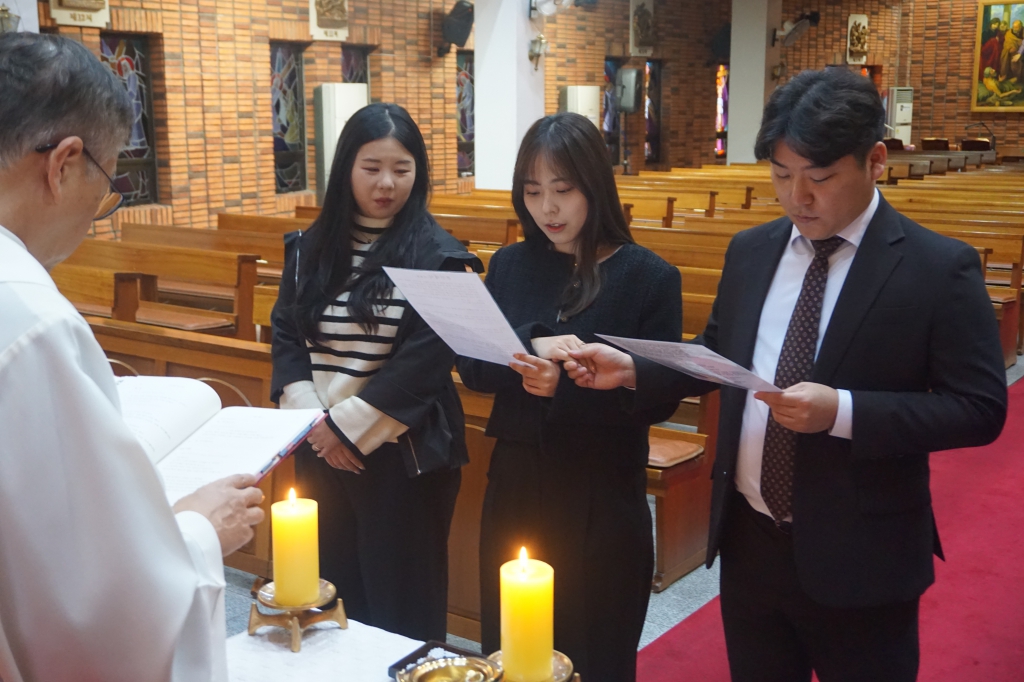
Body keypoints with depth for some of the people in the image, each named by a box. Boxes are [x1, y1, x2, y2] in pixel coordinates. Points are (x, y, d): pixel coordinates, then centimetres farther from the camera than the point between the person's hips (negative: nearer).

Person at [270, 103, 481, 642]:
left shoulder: (437, 256, -7)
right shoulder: (311, 248, 7)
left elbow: (426, 359, -13)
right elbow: (285, 334, 5)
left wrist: (346, 425, -13)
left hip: (402, 454, -4)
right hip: (320, 449, 4)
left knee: (400, 599, 6)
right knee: (332, 587, 14)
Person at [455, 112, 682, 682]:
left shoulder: (650, 277, -8)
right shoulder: (510, 266, 4)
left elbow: (660, 399, -11)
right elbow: (471, 367, -2)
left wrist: (565, 387, -23)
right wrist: (531, 347, -21)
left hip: (603, 496, -3)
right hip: (516, 484, 4)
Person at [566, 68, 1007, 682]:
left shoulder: (940, 268, -11)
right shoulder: (750, 251, 4)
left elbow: (980, 408, -13)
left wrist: (842, 411, -25)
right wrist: (631, 369, -3)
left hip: (858, 562, -4)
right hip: (749, 543, 5)